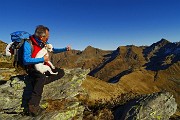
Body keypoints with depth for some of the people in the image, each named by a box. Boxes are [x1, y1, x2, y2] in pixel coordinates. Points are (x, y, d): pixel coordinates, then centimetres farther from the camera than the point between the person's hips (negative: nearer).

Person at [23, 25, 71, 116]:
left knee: (61, 72, -5)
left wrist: (65, 49, 4)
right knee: (42, 77, -39)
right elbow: (26, 60, -28)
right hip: (32, 68, -7)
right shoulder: (28, 43, -18)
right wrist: (42, 59, -28)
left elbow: (54, 50, 17)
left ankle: (38, 83, -19)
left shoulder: (44, 43, 2)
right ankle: (33, 105, -29)